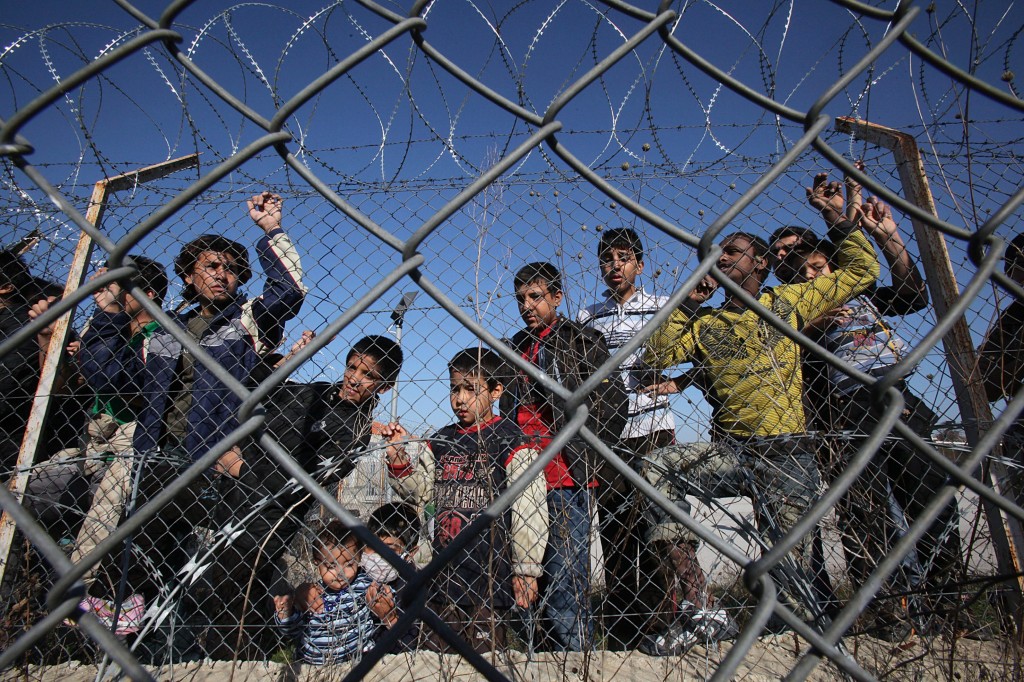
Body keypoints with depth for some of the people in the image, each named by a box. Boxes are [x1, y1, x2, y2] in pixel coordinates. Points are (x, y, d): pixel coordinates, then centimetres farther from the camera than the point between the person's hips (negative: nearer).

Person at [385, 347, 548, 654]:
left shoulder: (510, 440, -9)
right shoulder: (441, 441, 10)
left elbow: (529, 507, -11)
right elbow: (421, 492, 13)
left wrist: (526, 570, -11)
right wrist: (398, 456, -1)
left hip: (489, 571, -6)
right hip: (444, 571, 6)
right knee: (442, 650, 17)